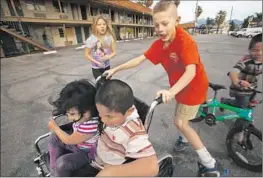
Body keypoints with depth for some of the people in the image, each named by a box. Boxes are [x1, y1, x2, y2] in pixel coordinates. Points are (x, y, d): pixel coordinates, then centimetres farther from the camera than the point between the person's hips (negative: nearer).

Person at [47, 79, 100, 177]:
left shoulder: (90, 126, -42)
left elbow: (69, 140, -23)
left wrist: (55, 127, -10)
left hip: (87, 152, -8)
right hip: (77, 143, 8)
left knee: (62, 163, -21)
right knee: (53, 138, 6)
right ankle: (54, 172, 19)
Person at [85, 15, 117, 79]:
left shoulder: (110, 37, -6)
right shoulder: (92, 39, -14)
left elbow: (114, 52, 0)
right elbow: (87, 54, -8)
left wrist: (108, 57, -21)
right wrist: (97, 62, -19)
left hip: (107, 66, 3)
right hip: (96, 68, -3)